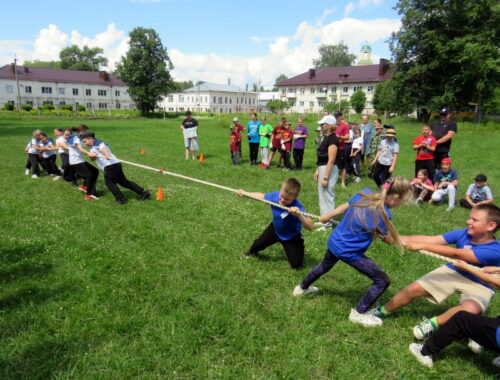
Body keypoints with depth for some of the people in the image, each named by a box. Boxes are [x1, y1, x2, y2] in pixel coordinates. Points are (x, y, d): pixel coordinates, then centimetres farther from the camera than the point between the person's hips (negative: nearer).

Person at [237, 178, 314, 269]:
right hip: (275, 229, 4)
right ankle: (252, 252, 53)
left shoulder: (297, 207, -40)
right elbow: (261, 196, -2)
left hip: (291, 236, -4)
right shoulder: (275, 195, -25)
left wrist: (299, 215, -66)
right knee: (259, 244, 15)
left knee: (296, 264, -6)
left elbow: (310, 226, -49)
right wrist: (245, 193, -8)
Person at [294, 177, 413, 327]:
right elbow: (389, 239, -11)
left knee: (325, 265, 36)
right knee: (383, 281, 3)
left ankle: (302, 288, 59)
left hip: (334, 241, 8)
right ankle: (359, 314, 18)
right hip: (349, 251, -8)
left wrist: (325, 217, 18)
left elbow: (343, 207, 6)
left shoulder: (364, 194, -9)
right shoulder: (381, 214, -28)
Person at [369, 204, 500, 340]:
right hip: (453, 272, 4)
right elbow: (428, 239, -21)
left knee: (471, 309, -36)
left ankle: (434, 323, -9)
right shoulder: (464, 234, -14)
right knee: (414, 289, -6)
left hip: (478, 285, -4)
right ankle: (383, 311, 19)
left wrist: (422, 246, -41)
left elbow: (456, 254, -38)